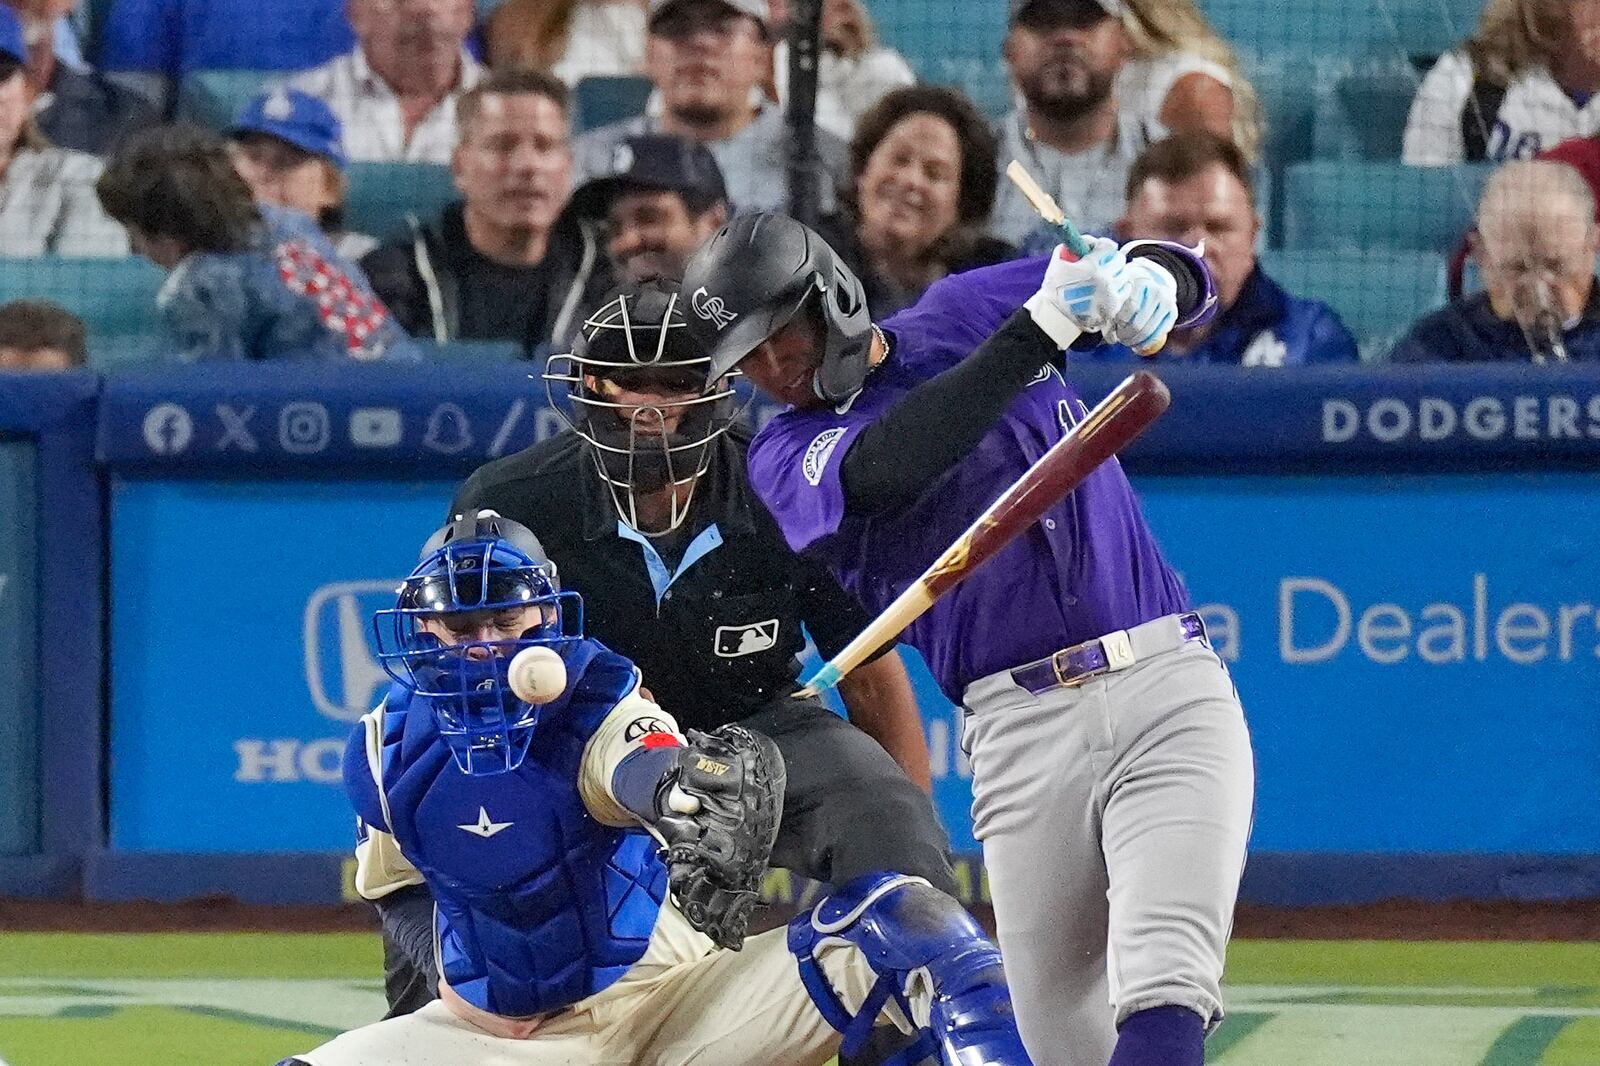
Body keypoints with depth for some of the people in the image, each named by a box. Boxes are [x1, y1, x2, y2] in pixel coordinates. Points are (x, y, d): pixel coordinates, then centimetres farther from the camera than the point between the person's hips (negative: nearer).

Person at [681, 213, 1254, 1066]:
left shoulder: (967, 312, 12)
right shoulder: (787, 457, 4)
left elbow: (1177, 274, 12)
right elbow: (884, 476, -18)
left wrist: (1147, 281, -15)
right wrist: (1043, 326, -23)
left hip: (1169, 687, -1)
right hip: (1023, 732, 1)